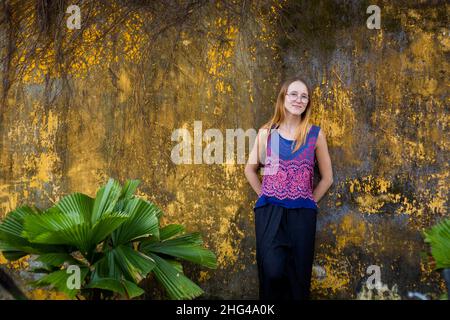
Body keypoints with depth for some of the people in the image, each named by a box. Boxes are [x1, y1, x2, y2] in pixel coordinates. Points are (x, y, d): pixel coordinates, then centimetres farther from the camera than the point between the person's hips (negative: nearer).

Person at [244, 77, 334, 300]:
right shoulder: (266, 133, 5)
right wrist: (266, 195, 7)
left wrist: (309, 202, 5)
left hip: (302, 212, 1)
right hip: (270, 210, 0)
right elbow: (250, 169, 16)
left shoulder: (315, 134, 3)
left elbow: (327, 177, 11)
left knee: (298, 275, 5)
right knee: (273, 272, -13)